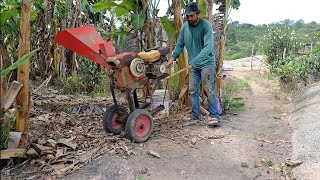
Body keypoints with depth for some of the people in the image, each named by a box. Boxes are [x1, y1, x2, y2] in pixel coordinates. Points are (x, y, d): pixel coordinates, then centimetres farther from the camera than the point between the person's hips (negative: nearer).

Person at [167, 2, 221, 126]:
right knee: (193, 90, 6)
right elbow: (180, 45, 10)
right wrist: (173, 57, -3)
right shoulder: (184, 27, 2)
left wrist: (195, 61, -33)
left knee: (208, 89, -11)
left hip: (206, 63, -5)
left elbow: (208, 47, -25)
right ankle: (195, 116, 18)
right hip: (193, 65, 5)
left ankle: (215, 117, -3)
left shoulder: (206, 26, -15)